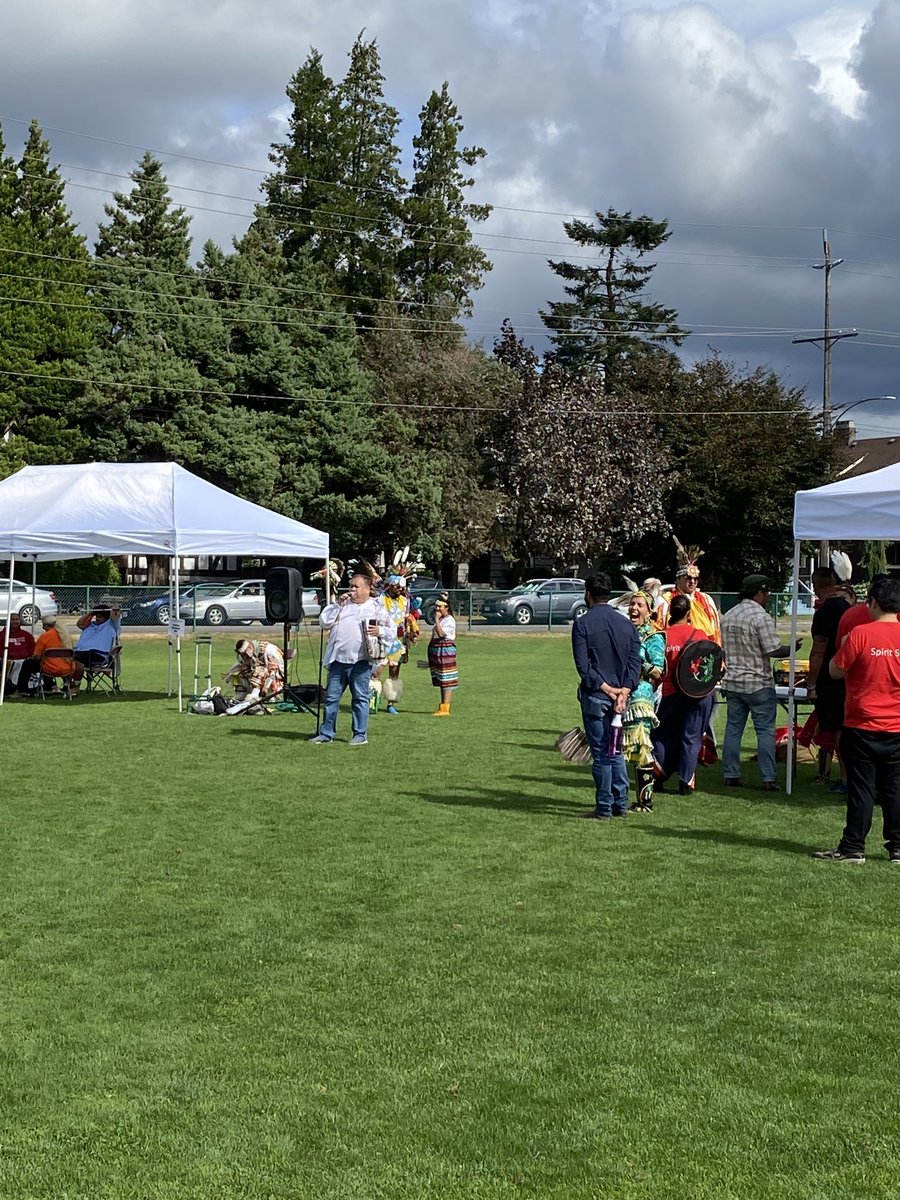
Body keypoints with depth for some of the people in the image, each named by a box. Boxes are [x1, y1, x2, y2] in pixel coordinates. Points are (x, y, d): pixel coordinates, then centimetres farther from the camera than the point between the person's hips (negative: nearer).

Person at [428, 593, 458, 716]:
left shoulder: (449, 620, -14)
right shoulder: (441, 619, 17)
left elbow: (441, 633, -28)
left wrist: (437, 619, -21)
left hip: (446, 651, -10)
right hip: (437, 652, 10)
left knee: (446, 681, -7)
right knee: (441, 681, 13)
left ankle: (445, 708, -8)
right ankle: (442, 707, 19)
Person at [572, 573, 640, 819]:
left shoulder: (582, 624, -6)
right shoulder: (626, 624, 9)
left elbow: (583, 665, -14)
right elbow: (635, 662, 1)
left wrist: (606, 688, -12)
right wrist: (623, 691, -7)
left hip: (594, 697, -5)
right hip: (621, 695, 5)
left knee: (601, 754, 0)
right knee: (616, 752, 15)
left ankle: (604, 808, 4)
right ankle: (621, 805, 16)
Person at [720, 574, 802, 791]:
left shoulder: (728, 616, 10)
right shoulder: (761, 617, -14)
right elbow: (773, 650, -18)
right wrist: (792, 648, -3)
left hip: (732, 682, 7)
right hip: (758, 684, -7)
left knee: (733, 728, 10)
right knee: (765, 731, -1)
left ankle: (730, 775, 11)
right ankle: (768, 779, -2)